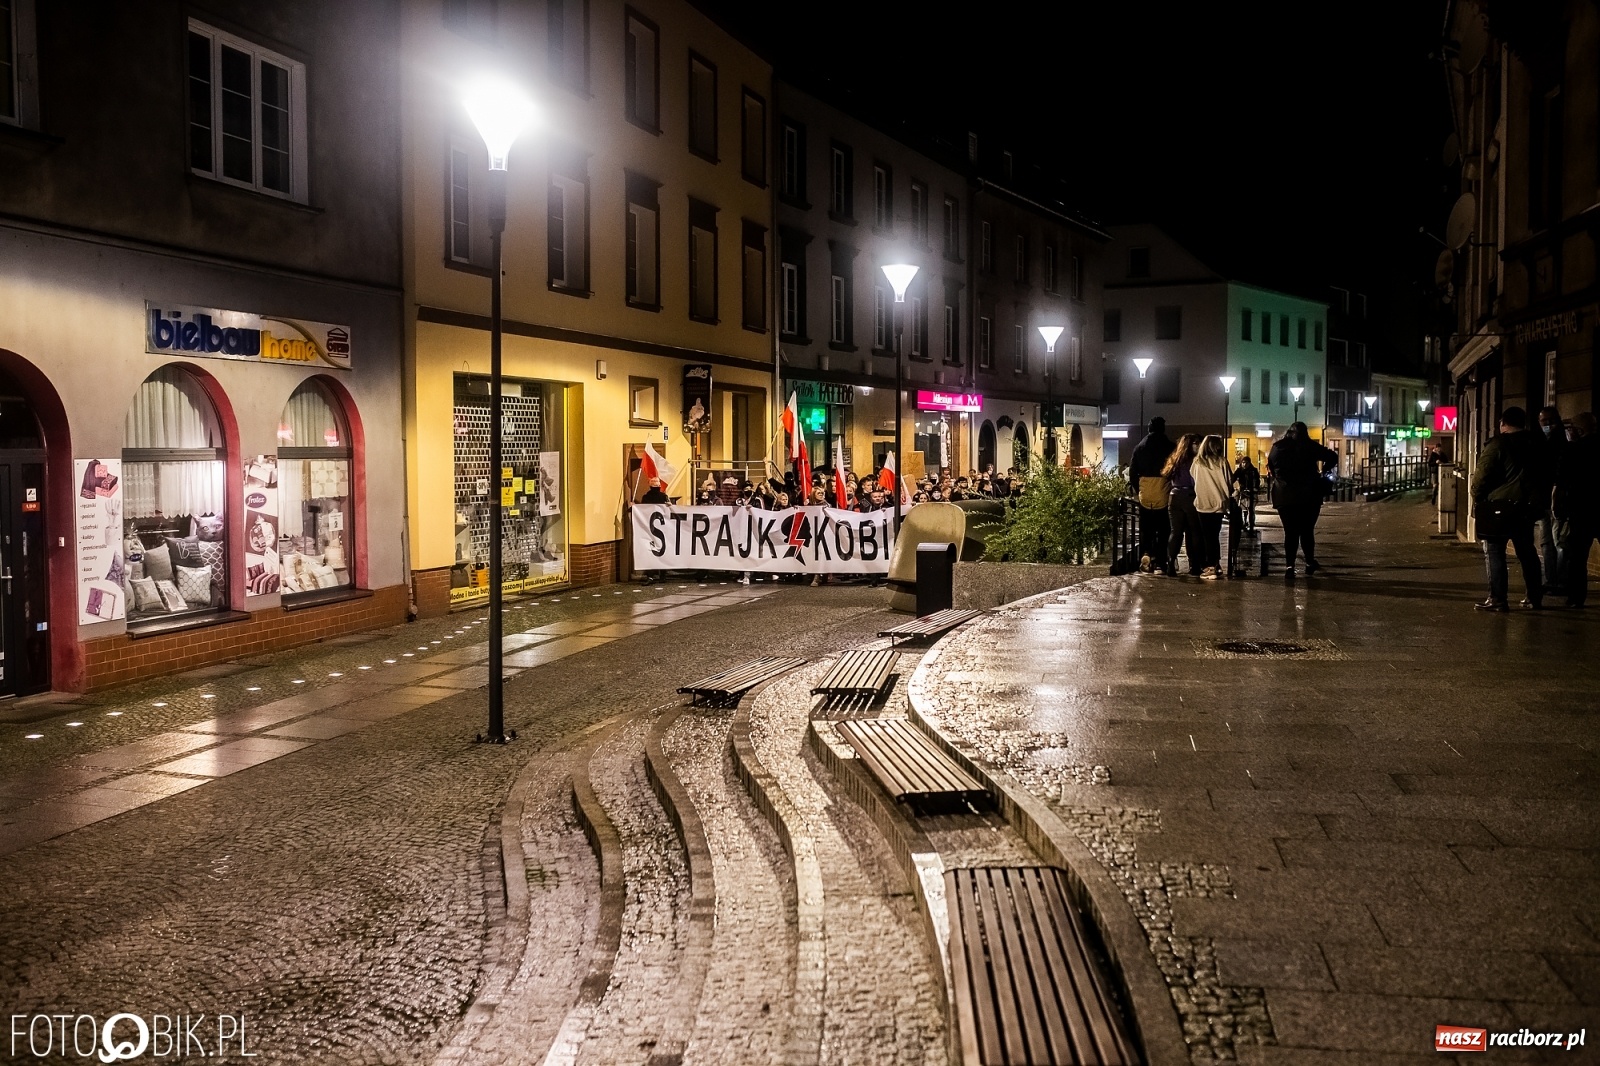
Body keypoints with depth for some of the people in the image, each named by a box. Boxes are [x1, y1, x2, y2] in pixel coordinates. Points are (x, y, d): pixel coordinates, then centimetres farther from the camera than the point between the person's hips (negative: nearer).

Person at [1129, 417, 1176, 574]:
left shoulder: (1140, 447, 6)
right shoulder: (1169, 447, -3)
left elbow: (1132, 471, 7)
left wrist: (1135, 488, 15)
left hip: (1144, 495, 2)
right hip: (1162, 495, -2)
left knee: (1145, 529, 11)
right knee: (1162, 530, 4)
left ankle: (1145, 554, -8)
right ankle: (1159, 562, 1)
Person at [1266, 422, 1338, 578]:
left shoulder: (1277, 447, 3)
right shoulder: (1310, 447, -2)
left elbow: (1270, 468, 8)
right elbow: (1333, 457, -2)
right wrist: (1322, 470, 11)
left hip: (1285, 496, 1)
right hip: (1309, 496, -1)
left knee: (1290, 532, 4)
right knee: (1307, 530, 11)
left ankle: (1289, 567, -6)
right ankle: (1310, 563, 18)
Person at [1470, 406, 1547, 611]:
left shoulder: (1497, 445, -12)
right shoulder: (1536, 445, 10)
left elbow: (1482, 476, -13)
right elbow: (1545, 476, 17)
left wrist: (1477, 498, 1)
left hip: (1499, 506, -7)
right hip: (1527, 507, 7)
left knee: (1494, 552, -2)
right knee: (1527, 551, 16)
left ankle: (1497, 599, -6)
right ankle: (1535, 597, 21)